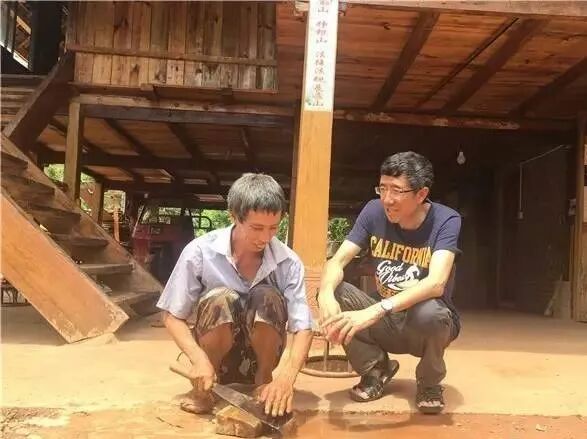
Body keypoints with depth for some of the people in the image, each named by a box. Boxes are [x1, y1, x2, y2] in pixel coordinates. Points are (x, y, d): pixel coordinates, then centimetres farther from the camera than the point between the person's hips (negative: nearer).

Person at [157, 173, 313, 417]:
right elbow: (172, 316, -11)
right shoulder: (200, 251, -18)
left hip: (259, 361, 1)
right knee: (221, 299, -32)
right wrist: (199, 359, -28)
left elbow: (302, 327, -17)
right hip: (214, 360, 0)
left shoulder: (288, 262, -15)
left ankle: (263, 383, -5)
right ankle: (203, 389, -6)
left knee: (268, 298, -29)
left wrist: (287, 374, -37)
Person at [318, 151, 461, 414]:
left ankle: (430, 383, -1)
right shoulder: (374, 212, -10)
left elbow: (436, 284, -34)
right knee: (332, 292, -21)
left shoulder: (446, 221, -20)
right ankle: (376, 369, 3)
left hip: (424, 323, -3)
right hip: (384, 321, 3)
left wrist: (374, 312, -46)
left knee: (429, 312, -37)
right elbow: (337, 261, -14)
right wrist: (326, 295, -38)